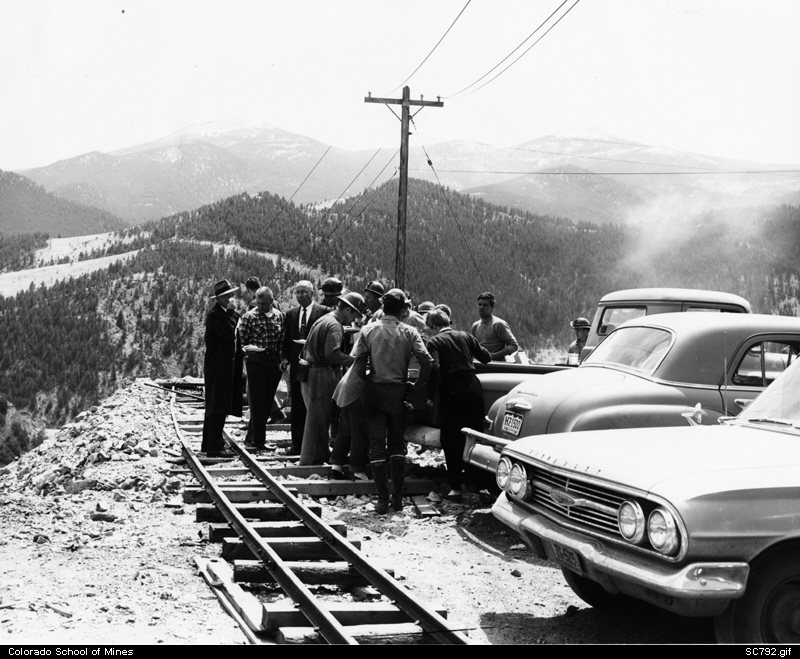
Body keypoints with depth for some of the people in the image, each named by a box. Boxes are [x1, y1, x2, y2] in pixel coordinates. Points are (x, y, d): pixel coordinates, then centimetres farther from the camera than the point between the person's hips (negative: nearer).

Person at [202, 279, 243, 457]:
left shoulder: (228, 314, 16)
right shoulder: (214, 315, -14)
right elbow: (228, 332, -27)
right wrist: (230, 312, -19)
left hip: (228, 366, 10)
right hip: (218, 367, -10)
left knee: (214, 407, 15)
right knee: (217, 408, -10)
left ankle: (209, 444, 22)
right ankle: (214, 447, -9)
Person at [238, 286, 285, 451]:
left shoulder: (279, 316, 7)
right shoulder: (249, 317, -4)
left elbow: (282, 340, 12)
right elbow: (241, 341, -2)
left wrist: (281, 360, 3)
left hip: (273, 361, 4)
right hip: (256, 360, -4)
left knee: (268, 401, 9)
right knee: (257, 402, -4)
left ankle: (254, 437, 22)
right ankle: (258, 441, 0)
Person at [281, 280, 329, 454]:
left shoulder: (323, 312, -3)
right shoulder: (291, 314, 13)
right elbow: (286, 340, 17)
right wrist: (286, 357, 3)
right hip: (296, 365, 5)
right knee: (297, 407, 6)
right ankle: (297, 443, 11)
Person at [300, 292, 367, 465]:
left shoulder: (322, 320, 19)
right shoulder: (334, 326, -14)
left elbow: (306, 349, 23)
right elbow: (332, 353, -26)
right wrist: (354, 360, -21)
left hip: (311, 371, 10)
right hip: (323, 376, -10)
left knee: (316, 418, 16)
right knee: (319, 420, -4)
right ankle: (313, 460, 1)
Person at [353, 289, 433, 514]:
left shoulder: (368, 330, -3)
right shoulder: (409, 333, -3)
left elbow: (356, 360, -9)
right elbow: (426, 361, -12)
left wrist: (364, 381, 6)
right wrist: (417, 387, 0)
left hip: (375, 390, 0)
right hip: (398, 391, 0)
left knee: (377, 444, 3)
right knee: (397, 443, 14)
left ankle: (383, 499, -1)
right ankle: (398, 498, 10)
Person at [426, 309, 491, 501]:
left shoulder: (434, 342, -2)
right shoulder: (465, 336, 11)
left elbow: (435, 369, -15)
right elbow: (486, 357, 12)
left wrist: (430, 395, -7)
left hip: (451, 390, -4)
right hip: (473, 386, 4)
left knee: (451, 440, 5)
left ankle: (456, 487, 2)